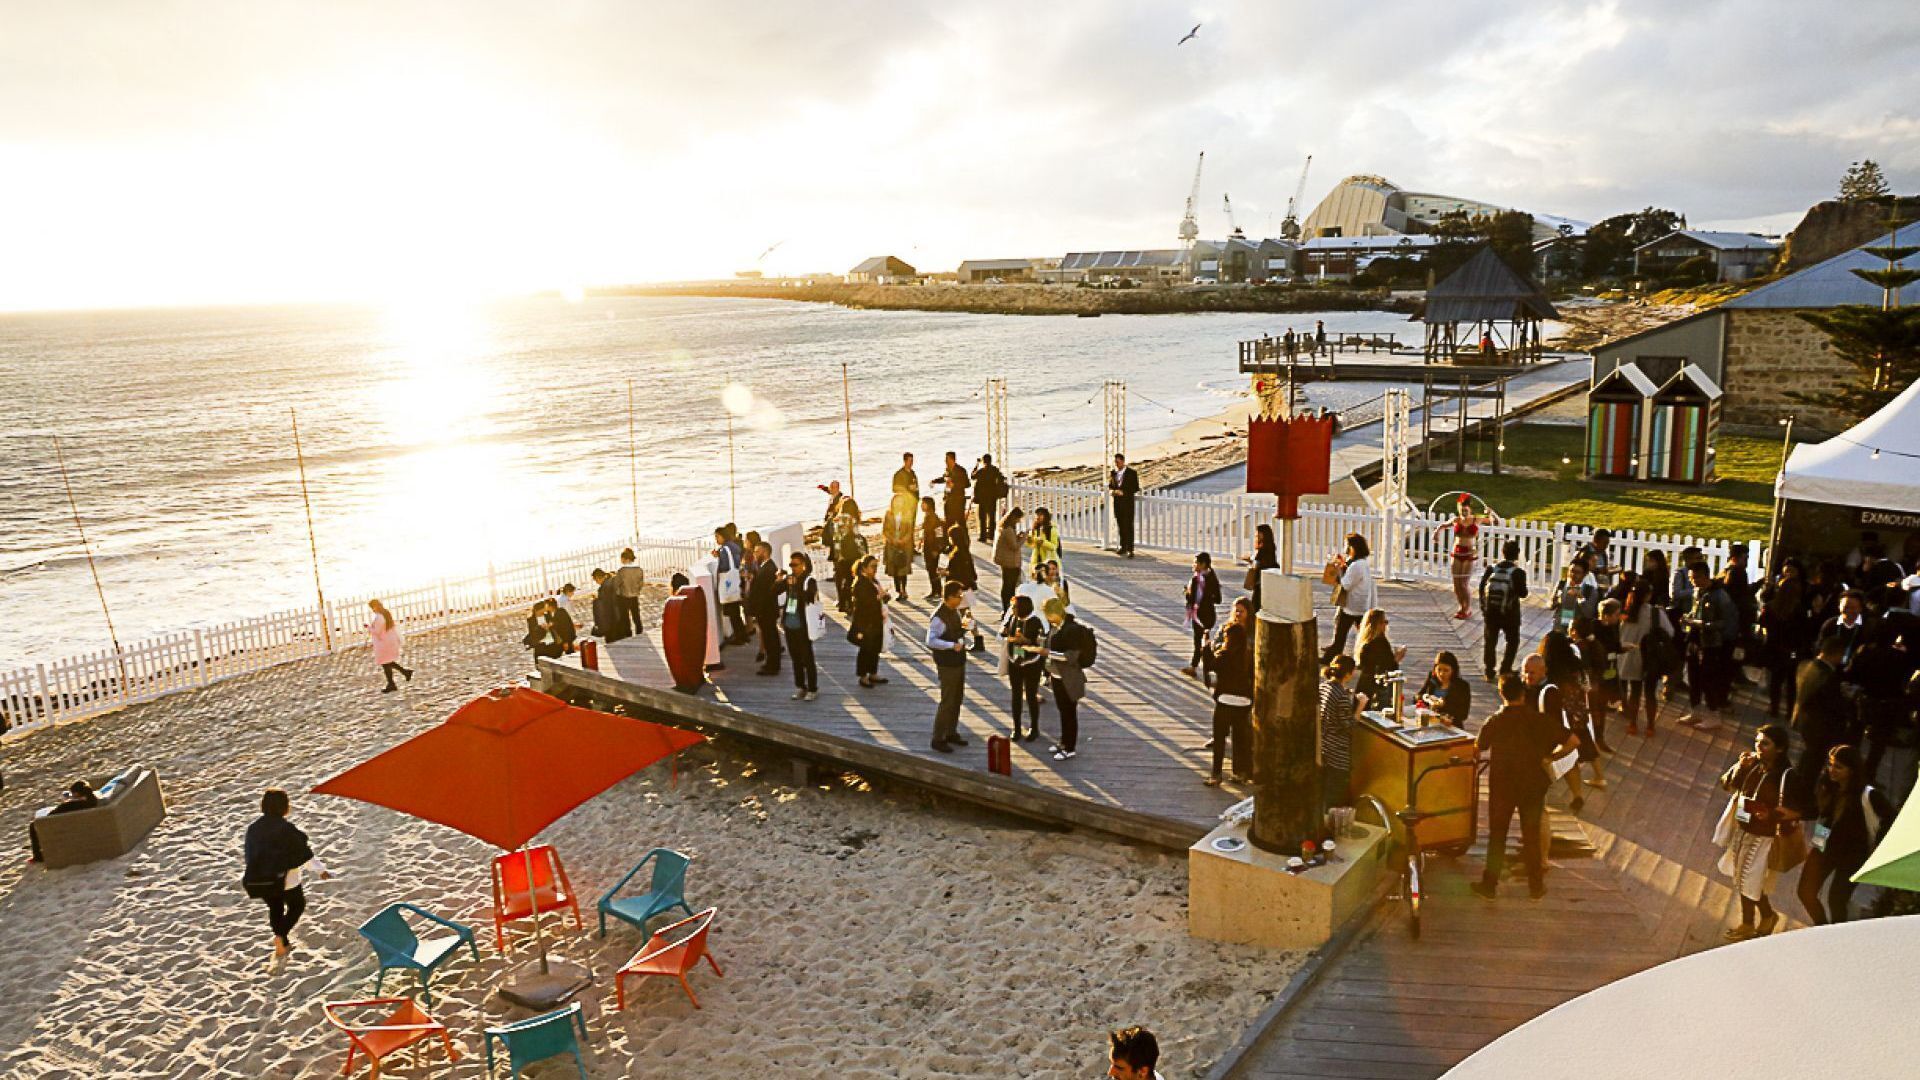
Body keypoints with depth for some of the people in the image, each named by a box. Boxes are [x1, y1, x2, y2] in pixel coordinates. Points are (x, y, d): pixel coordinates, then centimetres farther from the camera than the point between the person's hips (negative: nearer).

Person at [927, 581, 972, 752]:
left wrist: (964, 627, -1)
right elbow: (931, 641, -26)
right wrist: (952, 645, -28)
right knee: (947, 702, -2)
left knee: (957, 700, 18)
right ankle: (938, 739, 9)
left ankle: (952, 733, 33)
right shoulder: (939, 617, -22)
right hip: (947, 665, -9)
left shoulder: (955, 611, 5)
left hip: (959, 662, 9)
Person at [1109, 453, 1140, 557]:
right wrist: (1111, 491, -10)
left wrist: (1123, 492, -20)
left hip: (1128, 503, -5)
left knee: (1129, 527, -6)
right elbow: (1109, 486, 14)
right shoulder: (1113, 473, 6)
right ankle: (1123, 547, 22)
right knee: (1120, 526, 11)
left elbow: (1136, 488, -9)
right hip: (1117, 503, 5)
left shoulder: (1132, 473, -8)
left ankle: (1130, 550, -5)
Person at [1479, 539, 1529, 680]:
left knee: (1490, 641, 13)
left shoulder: (1491, 569, -2)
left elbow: (1481, 588, 2)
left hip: (1491, 612, 3)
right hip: (1509, 613, -3)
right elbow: (1523, 594, -10)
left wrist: (1483, 608, 12)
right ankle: (1505, 670, 10)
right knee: (1513, 641, 15)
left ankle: (1489, 672, 14)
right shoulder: (1518, 572, -12)